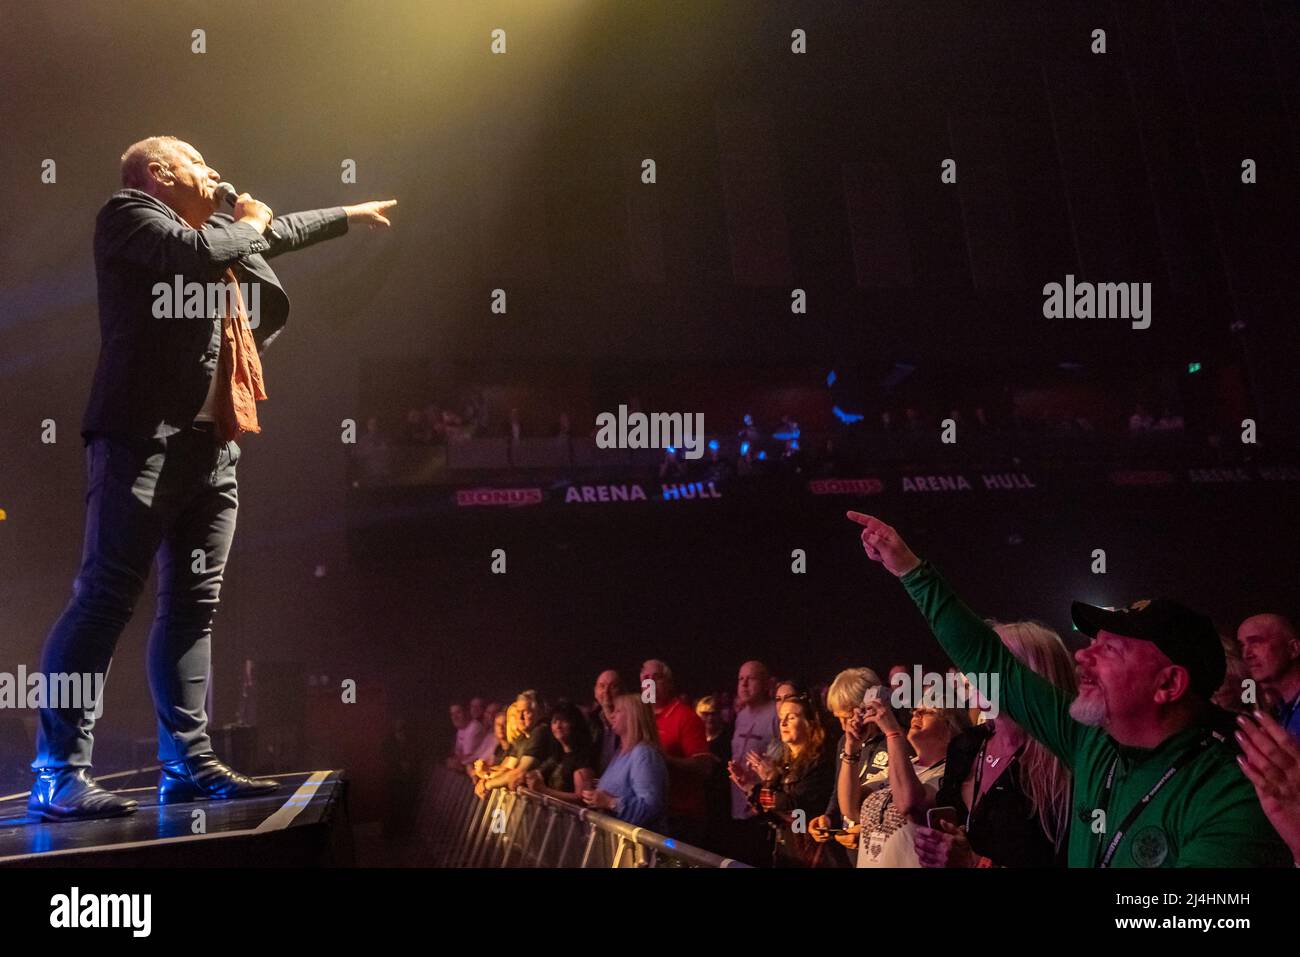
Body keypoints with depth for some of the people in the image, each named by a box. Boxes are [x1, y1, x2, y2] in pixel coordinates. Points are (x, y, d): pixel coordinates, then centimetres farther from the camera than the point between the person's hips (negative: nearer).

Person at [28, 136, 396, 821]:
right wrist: (249, 226, 3)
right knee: (106, 597, -13)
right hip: (145, 435, -9)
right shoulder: (127, 212, 4)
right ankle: (59, 773, -13)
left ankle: (189, 763, 9)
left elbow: (272, 313, 30)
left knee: (193, 605, 6)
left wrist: (347, 215, 31)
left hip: (211, 445, 9)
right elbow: (195, 252, -16)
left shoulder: (220, 234, 27)